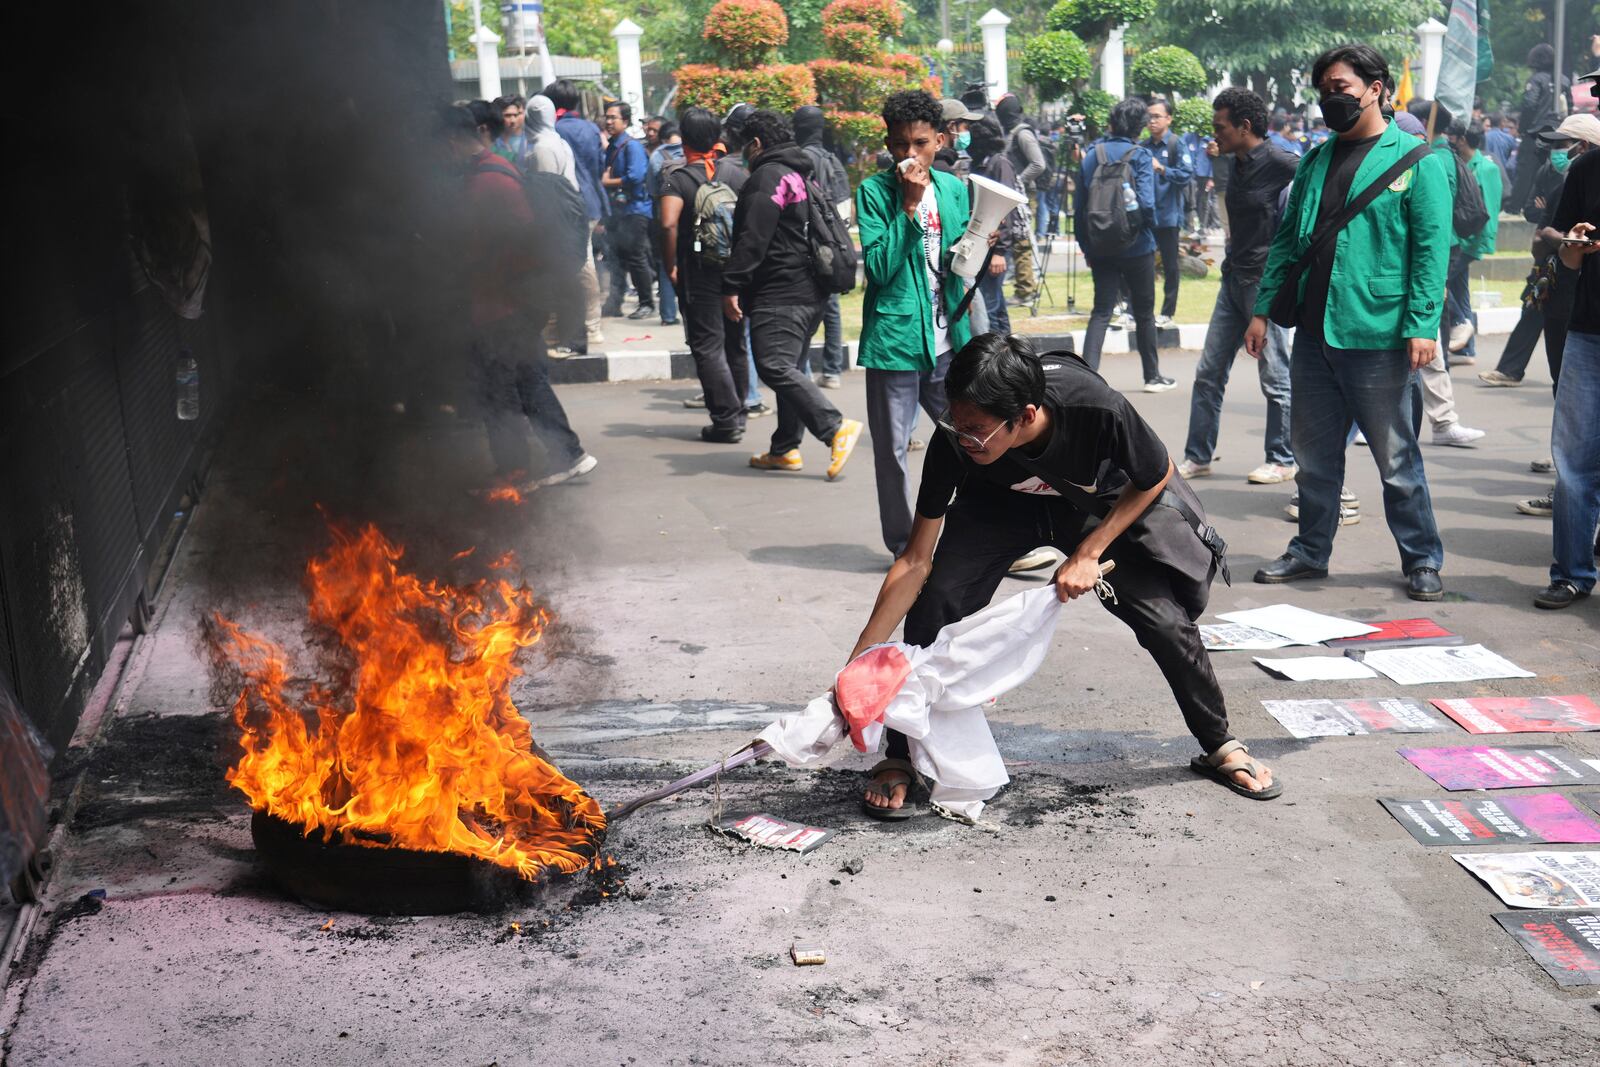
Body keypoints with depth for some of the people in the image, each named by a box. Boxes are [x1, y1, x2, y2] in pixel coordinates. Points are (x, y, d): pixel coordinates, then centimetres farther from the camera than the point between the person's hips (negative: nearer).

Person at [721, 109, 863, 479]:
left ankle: (837, 428, -22)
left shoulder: (767, 176, -10)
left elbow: (753, 240, -19)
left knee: (775, 367, -15)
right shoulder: (800, 175, 21)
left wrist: (732, 286, -17)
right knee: (790, 368, 13)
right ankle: (785, 449, 16)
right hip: (810, 292, 10)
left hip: (779, 295, -10)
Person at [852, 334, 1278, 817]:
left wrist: (1089, 554, -21)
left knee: (1166, 620, -9)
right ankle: (899, 759, -2)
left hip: (1105, 503, 0)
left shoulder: (1099, 410, -41)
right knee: (936, 602, -20)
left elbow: (1155, 479, -16)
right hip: (1001, 502, 1)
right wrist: (857, 664, -28)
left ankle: (1220, 748, 18)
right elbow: (916, 561, -25)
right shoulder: (954, 440, -34)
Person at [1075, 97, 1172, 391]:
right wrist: (1151, 233, -1)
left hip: (1099, 246, 3)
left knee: (1101, 311, 4)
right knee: (1144, 313, 11)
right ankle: (1153, 376, 22)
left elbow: (1079, 204, 3)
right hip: (1136, 246, -3)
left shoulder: (1091, 153, 1)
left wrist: (1085, 244, 11)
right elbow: (1146, 203, -20)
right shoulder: (1139, 155, -11)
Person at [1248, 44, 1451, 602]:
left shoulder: (1415, 159, -4)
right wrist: (1264, 308, 9)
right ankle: (1311, 550, 27)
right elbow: (1287, 238, 16)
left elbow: (1432, 246, -9)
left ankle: (1422, 560, 15)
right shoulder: (1315, 160, 13)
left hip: (1377, 336, -5)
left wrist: (1423, 325, -16)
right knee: (1314, 451, 14)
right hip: (1313, 332, 6)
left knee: (1396, 457, 3)